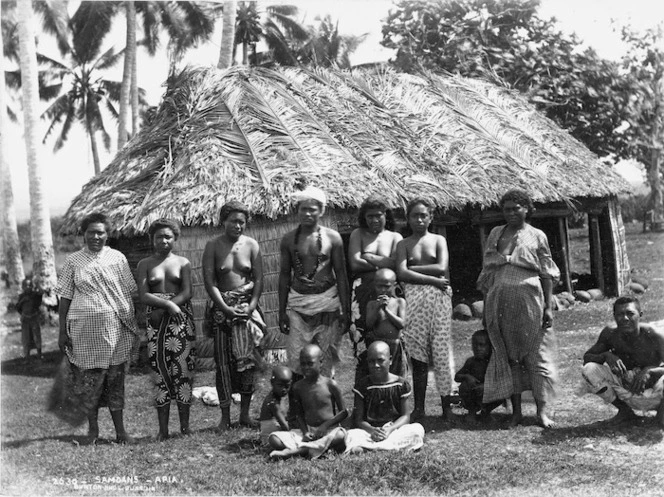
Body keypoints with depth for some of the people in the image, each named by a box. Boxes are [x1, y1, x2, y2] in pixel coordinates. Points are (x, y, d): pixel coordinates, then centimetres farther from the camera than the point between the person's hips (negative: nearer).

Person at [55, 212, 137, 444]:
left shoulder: (117, 258, 5)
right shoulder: (73, 261, 5)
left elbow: (130, 292, 7)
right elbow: (64, 298, 5)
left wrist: (133, 324, 2)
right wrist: (63, 332, 0)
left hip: (115, 327, 0)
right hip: (84, 328, 0)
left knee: (115, 378, 4)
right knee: (88, 377, 2)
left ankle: (120, 428, 14)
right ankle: (92, 427, 20)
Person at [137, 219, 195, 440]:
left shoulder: (183, 263, 9)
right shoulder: (145, 264, 9)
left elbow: (187, 293, -2)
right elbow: (143, 295, -2)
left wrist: (161, 311, -12)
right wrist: (168, 304, -17)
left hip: (181, 319, 0)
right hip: (155, 321, 0)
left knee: (183, 369, -3)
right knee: (160, 372, -2)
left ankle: (185, 425, 3)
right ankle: (163, 429, 1)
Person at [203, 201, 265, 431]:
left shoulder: (251, 245, 3)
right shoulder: (213, 246, -1)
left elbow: (259, 280, 2)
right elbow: (209, 282, -7)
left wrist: (250, 307, -10)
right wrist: (226, 308, -15)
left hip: (247, 306, 1)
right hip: (222, 307, -1)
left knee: (247, 359, -2)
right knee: (223, 362, 0)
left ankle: (245, 414, 8)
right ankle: (225, 416, 6)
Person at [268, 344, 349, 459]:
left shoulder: (330, 385, -4)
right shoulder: (298, 387, 4)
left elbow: (344, 412, 1)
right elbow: (299, 414, 10)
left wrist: (325, 425, -11)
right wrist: (305, 432, -8)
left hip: (329, 430, -2)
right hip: (308, 431, 2)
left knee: (340, 435, -39)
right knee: (273, 439, -19)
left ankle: (293, 450, -37)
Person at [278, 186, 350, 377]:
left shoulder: (332, 238, -2)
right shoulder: (289, 239, 3)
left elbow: (341, 275, 1)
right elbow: (284, 275, 8)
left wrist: (345, 311, -2)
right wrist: (282, 311, 6)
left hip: (327, 303, -1)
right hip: (298, 303, 1)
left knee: (327, 361, 4)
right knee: (297, 361, -1)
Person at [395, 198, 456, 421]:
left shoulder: (439, 240, 10)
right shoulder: (403, 244, 9)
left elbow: (442, 268, -6)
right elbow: (402, 274, -5)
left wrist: (413, 268, -5)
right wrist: (433, 279, -11)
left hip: (439, 297, 0)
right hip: (414, 298, 0)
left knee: (441, 350, -3)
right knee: (418, 354, 1)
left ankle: (447, 405, 2)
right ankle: (418, 407, 6)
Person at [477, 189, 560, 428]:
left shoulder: (536, 236, 3)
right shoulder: (495, 234, 12)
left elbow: (547, 274, 1)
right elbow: (488, 272, 13)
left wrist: (548, 307, -6)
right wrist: (485, 308, 10)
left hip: (529, 299, -3)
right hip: (500, 300, 3)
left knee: (536, 354, -2)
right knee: (506, 355, 5)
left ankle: (542, 410, 2)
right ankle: (516, 411, 13)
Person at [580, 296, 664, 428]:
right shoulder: (610, 334, -12)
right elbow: (586, 357, -6)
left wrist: (649, 370, -41)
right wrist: (606, 356, -27)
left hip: (653, 396, -3)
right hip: (627, 395, 3)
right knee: (589, 369, -18)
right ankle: (624, 410, 5)